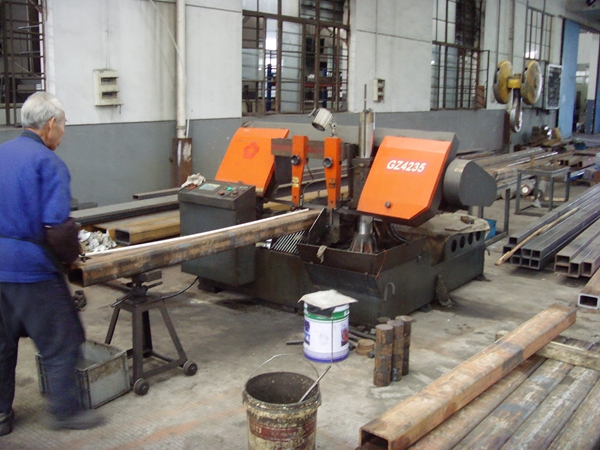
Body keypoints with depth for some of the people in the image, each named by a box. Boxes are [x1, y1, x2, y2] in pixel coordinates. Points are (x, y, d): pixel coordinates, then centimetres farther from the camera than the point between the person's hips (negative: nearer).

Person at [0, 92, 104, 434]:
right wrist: (72, 255, -5)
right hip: (33, 270, -8)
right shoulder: (48, 163, -15)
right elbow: (57, 226, -22)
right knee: (61, 344, 7)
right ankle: (65, 411, 18)